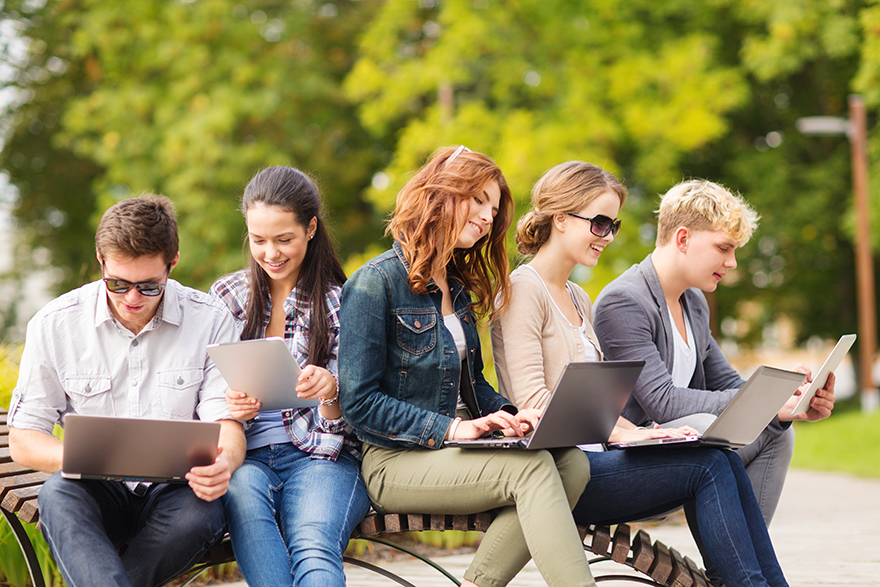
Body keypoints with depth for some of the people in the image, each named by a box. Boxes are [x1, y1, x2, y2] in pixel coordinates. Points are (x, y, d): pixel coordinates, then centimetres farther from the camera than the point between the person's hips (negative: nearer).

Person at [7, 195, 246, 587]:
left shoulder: (209, 322, 0)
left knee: (202, 511, -34)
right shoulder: (53, 325, -1)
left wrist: (223, 463, -30)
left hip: (174, 492, 0)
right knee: (58, 495, -34)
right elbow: (22, 440, 3)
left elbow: (227, 426, -3)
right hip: (98, 494, 0)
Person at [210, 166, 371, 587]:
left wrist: (330, 391, -22)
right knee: (244, 490, -36)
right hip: (245, 458, 2)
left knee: (313, 549, -34)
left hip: (321, 457, -2)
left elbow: (340, 424, 3)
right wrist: (230, 407, -10)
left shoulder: (338, 303, 6)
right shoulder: (226, 296, 13)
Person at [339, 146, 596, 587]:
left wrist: (504, 416, -2)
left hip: (452, 450, 8)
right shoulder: (376, 282, -9)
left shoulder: (457, 288, 18)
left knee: (570, 461, -19)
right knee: (531, 467, -28)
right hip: (395, 462, -8)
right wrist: (450, 429, -20)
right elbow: (358, 401, -13)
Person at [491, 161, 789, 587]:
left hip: (585, 457, 8)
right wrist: (621, 434, -21)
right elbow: (532, 400, -16)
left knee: (725, 459, -13)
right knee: (709, 465, -20)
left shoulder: (578, 299, 23)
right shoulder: (524, 289, -7)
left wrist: (638, 432, 2)